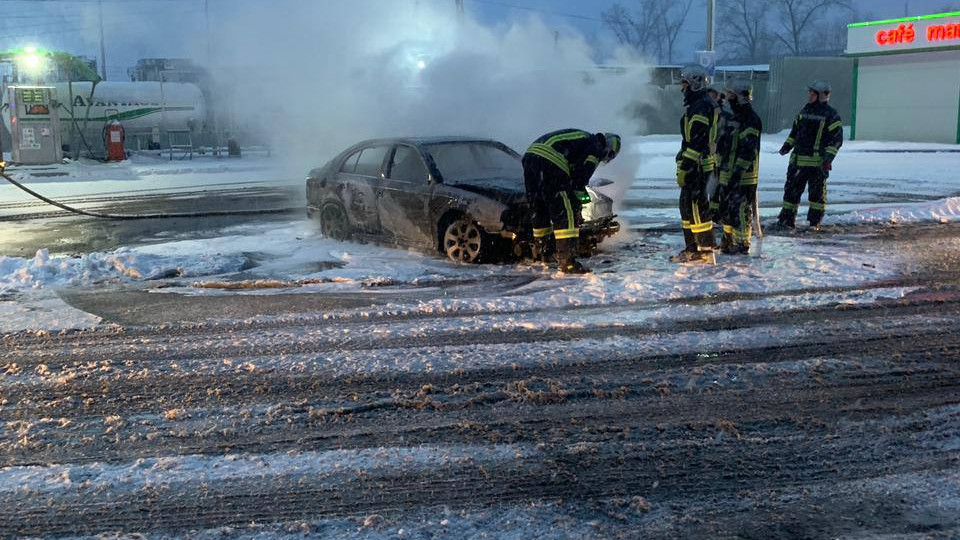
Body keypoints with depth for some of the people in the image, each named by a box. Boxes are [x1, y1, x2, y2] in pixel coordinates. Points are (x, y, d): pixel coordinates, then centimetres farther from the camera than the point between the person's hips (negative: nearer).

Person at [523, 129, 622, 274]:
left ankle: (541, 252, 36)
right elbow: (581, 177, 0)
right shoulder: (596, 149, 9)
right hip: (550, 163, -9)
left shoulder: (583, 138, 36)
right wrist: (577, 204, 9)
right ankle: (567, 261, -10)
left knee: (540, 210, 23)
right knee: (567, 213, -6)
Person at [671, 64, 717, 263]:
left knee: (697, 206, -9)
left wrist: (684, 167, -23)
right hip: (693, 166, 11)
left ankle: (706, 250, -5)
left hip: (698, 165, -11)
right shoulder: (694, 106, 19)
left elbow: (697, 141, -21)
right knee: (687, 205, 14)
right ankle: (691, 248, 21)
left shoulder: (702, 107, -14)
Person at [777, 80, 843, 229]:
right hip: (798, 159, 6)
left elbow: (837, 138, -9)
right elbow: (795, 130, 24)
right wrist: (787, 145, 12)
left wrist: (828, 158, -17)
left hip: (818, 162, -6)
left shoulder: (830, 114, -5)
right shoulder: (805, 110, 14)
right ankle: (787, 219, 11)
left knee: (817, 192, 2)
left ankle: (815, 222, 10)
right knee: (791, 189, 5)